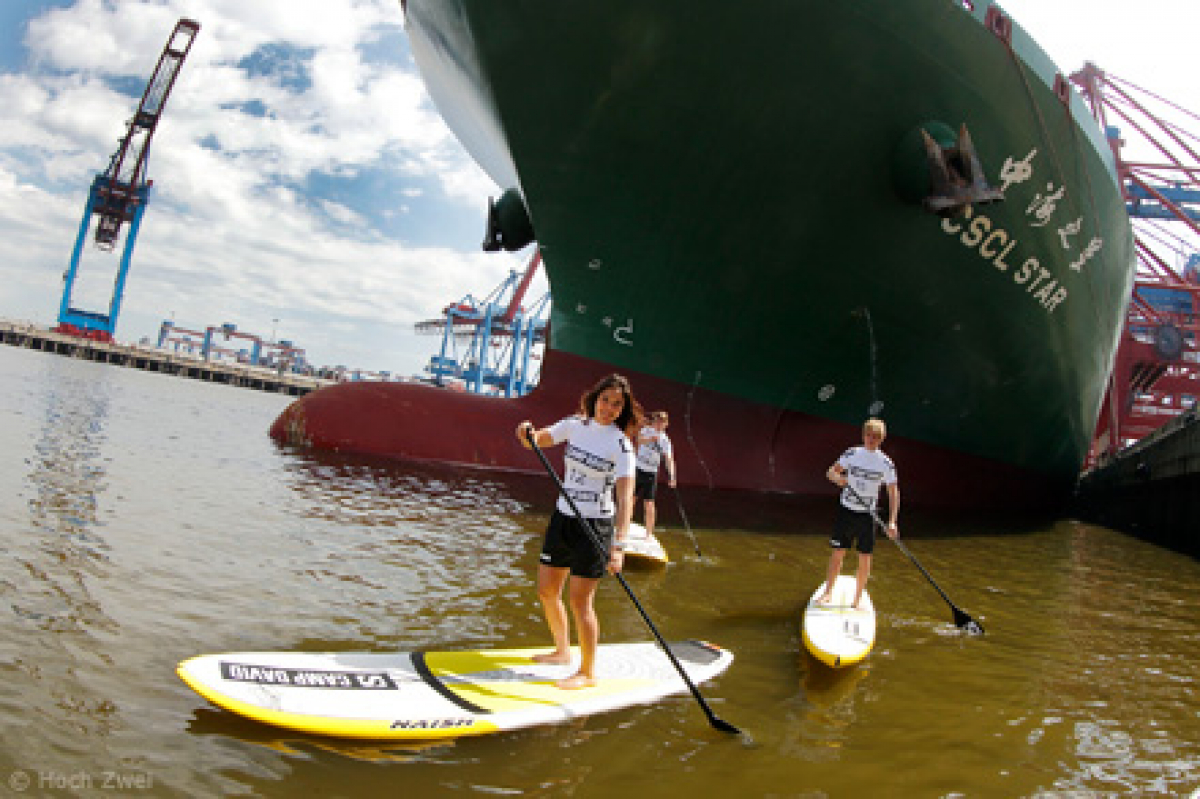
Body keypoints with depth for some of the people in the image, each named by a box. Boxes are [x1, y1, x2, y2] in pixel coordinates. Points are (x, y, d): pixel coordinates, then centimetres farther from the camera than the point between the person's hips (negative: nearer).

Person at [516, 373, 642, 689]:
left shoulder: (621, 445, -15)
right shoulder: (575, 425, 2)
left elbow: (625, 498, -23)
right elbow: (536, 441, 12)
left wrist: (618, 546, -33)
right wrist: (527, 434, -13)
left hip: (595, 525, -6)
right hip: (562, 518, 6)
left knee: (579, 599, -6)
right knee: (546, 591, 14)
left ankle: (587, 672, 12)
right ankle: (563, 651, 37)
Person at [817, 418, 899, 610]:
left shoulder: (886, 464, -6)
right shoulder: (852, 454, -1)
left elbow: (893, 493, -6)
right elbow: (830, 471, 4)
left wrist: (892, 522, -16)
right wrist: (838, 478, -21)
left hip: (867, 515, -1)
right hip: (846, 510, 1)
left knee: (864, 558, 3)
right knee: (837, 553, 3)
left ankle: (858, 599, 17)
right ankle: (828, 593, 17)